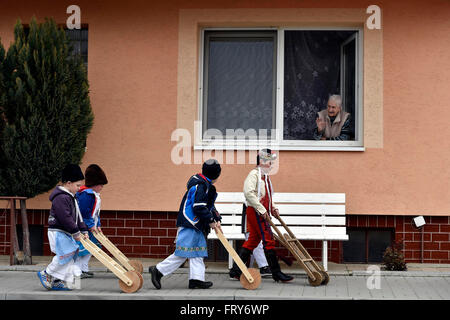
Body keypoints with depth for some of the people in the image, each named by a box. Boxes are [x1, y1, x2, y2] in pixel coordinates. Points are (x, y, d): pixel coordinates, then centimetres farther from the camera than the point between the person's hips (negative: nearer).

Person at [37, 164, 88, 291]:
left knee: (72, 254, 6)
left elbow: (77, 216, 20)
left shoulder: (70, 197, 16)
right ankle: (46, 274, 1)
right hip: (57, 232, -10)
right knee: (66, 254, -14)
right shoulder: (61, 198, -19)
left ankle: (57, 282, 12)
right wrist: (76, 232, -17)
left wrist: (83, 230, 13)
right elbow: (65, 218, -22)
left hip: (66, 233, 10)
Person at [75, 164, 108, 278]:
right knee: (81, 247, -9)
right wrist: (90, 225, -19)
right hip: (82, 227, -11)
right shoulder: (85, 195, -20)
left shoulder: (95, 195, 14)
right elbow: (84, 212, -23)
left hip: (91, 228, 11)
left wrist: (97, 225, 11)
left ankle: (84, 269, 23)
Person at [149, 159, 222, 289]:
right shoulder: (201, 185, -16)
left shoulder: (205, 184, 16)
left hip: (196, 225, 11)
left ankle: (196, 279, 12)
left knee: (197, 252, 10)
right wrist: (211, 221, -13)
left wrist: (216, 219, 11)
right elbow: (199, 207, -22)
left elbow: (209, 205, 22)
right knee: (182, 253, -9)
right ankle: (158, 270, -3)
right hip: (189, 225, -11)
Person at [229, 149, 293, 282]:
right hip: (255, 212, -10)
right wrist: (262, 210, -24)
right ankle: (276, 273, -5)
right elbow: (248, 193, -23)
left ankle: (235, 271, 16)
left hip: (262, 213, 10)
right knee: (268, 240, -9)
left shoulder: (265, 176, 20)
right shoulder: (254, 174, -10)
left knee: (253, 241, 11)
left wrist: (272, 208, 13)